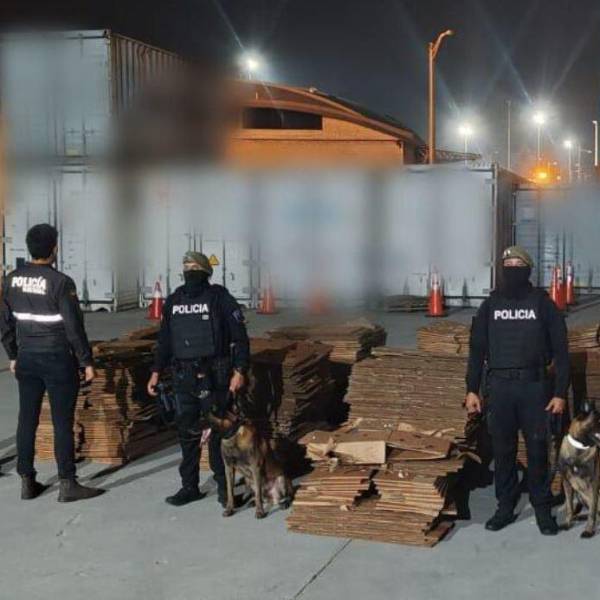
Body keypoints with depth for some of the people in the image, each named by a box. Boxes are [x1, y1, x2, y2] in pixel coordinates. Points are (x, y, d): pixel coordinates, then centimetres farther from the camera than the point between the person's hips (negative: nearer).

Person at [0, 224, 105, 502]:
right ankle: (67, 485, 7)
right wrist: (86, 361, -6)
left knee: (27, 420, 11)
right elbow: (74, 327, -14)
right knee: (62, 423, 1)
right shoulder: (60, 282, -16)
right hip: (57, 359, -5)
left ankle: (27, 482, 18)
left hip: (26, 359, 6)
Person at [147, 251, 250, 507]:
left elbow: (240, 337, -6)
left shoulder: (220, 298, -4)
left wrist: (240, 371, -15)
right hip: (183, 378, 5)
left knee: (218, 432, 0)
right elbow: (164, 340, 19)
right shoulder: (173, 301, 11)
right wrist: (156, 371, 13)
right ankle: (189, 487, 19)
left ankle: (224, 486, 13)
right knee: (187, 433, 9)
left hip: (214, 377, -5)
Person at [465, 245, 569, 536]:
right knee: (502, 450, 7)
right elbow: (477, 349, 9)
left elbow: (560, 350, 0)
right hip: (500, 386, 2)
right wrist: (472, 389, 3)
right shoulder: (490, 305, 7)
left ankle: (543, 509, 15)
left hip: (534, 385, -2)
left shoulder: (543, 304, 1)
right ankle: (505, 507, 19)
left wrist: (560, 392, -6)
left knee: (537, 450, 3)